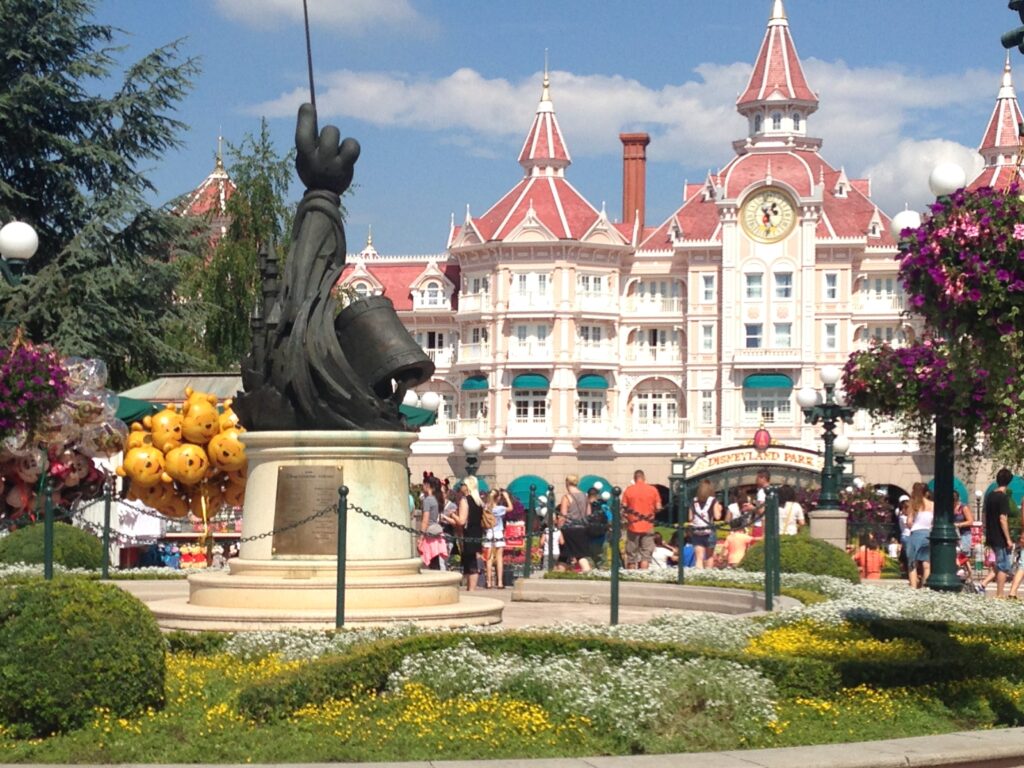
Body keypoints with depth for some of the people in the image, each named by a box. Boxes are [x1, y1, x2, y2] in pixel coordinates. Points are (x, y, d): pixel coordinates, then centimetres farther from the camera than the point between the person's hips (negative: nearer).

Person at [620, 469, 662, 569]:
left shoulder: (628, 490, -2)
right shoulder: (653, 490, -1)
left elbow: (624, 508, -3)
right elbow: (658, 507, -1)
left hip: (633, 527, 0)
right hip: (648, 527, 0)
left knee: (632, 554, 10)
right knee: (646, 554, 1)